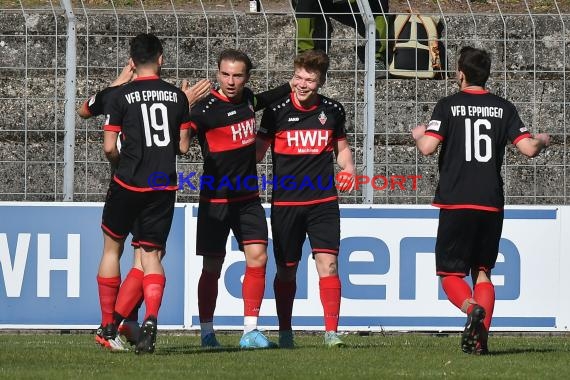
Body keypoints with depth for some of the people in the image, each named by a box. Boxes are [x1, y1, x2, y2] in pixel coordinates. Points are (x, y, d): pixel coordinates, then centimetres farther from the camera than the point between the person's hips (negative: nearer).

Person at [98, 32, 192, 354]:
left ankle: (109, 327, 16)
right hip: (164, 186, 2)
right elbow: (183, 146, 6)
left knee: (112, 247, 15)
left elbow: (109, 147, -6)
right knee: (152, 254, 7)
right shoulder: (177, 96, 4)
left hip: (128, 184, -2)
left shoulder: (122, 96, -4)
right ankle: (151, 320, -18)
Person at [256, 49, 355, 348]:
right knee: (286, 269, 7)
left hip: (323, 200, 1)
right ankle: (285, 331, 21)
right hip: (285, 202, -1)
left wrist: (348, 169, 1)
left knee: (327, 261, -12)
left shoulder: (332, 111, 4)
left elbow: (341, 146, 20)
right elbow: (258, 151, 4)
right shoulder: (277, 110, -3)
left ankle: (331, 331, -10)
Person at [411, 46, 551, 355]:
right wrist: (542, 140, 22)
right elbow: (528, 148, -1)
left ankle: (472, 309, -26)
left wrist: (418, 134, 11)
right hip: (491, 204, 3)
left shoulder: (448, 106, -2)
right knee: (482, 272, 14)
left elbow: (427, 147, -13)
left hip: (455, 204, -3)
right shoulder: (503, 108, 5)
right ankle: (480, 336, 0)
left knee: (450, 273, 5)